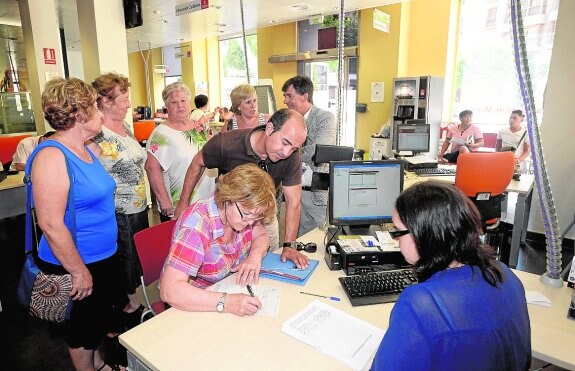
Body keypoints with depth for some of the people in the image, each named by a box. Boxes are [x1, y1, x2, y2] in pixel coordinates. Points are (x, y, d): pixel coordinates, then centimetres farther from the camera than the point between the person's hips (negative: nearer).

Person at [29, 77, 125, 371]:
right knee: (82, 331, 15)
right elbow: (51, 224, -26)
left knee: (101, 319, 26)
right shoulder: (52, 156, -23)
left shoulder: (87, 149, 4)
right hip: (74, 267, -8)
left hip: (103, 257, 9)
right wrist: (79, 271, -19)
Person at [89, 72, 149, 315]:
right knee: (126, 258, 8)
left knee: (140, 255, 19)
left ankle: (135, 293, 40)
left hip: (140, 207, 8)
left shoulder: (125, 126, 8)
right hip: (118, 213, -8)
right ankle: (127, 300, 30)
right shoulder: (94, 134, -18)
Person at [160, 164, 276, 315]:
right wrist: (226, 303, -42)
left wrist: (255, 255, -14)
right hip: (195, 304, -5)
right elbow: (170, 291, -34)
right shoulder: (196, 226, -29)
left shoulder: (243, 208, -11)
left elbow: (261, 236, 8)